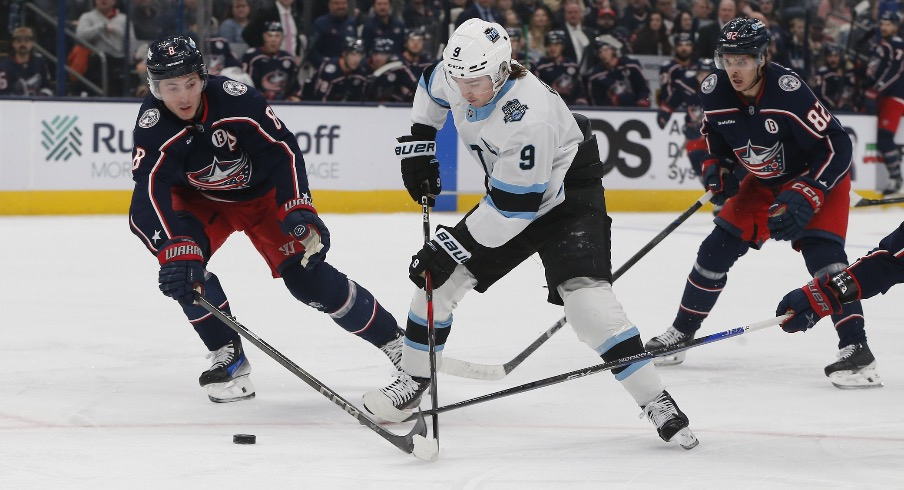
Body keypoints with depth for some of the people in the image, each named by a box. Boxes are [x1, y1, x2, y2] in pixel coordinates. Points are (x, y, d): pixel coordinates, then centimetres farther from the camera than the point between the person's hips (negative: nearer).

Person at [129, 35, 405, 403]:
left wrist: (298, 208, -31)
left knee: (307, 274, -12)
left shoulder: (234, 99, -30)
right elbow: (150, 192, -36)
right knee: (183, 260, -26)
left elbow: (282, 148, -22)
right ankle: (228, 357, -12)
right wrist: (175, 248, -49)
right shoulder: (154, 124, -27)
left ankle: (394, 341, 4)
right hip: (202, 201, 2)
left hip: (262, 193, -2)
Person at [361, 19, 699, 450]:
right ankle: (412, 381, 22)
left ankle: (657, 403, -21)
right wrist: (418, 144, 9)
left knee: (585, 295, -26)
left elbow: (513, 208, -32)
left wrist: (451, 247, -29)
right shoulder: (456, 77, -14)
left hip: (568, 194, -8)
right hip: (508, 192, 8)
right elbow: (432, 88, 14)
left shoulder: (528, 116, -37)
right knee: (439, 278, 3)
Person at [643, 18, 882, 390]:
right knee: (719, 247, 3)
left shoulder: (788, 91, -34)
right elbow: (715, 131, 10)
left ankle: (855, 347, -28)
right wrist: (717, 166, -6)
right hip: (764, 182, 6)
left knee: (821, 251, -25)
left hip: (820, 176, -6)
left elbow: (836, 145, -30)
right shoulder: (713, 91, -16)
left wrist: (806, 196, -35)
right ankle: (681, 331, 19)